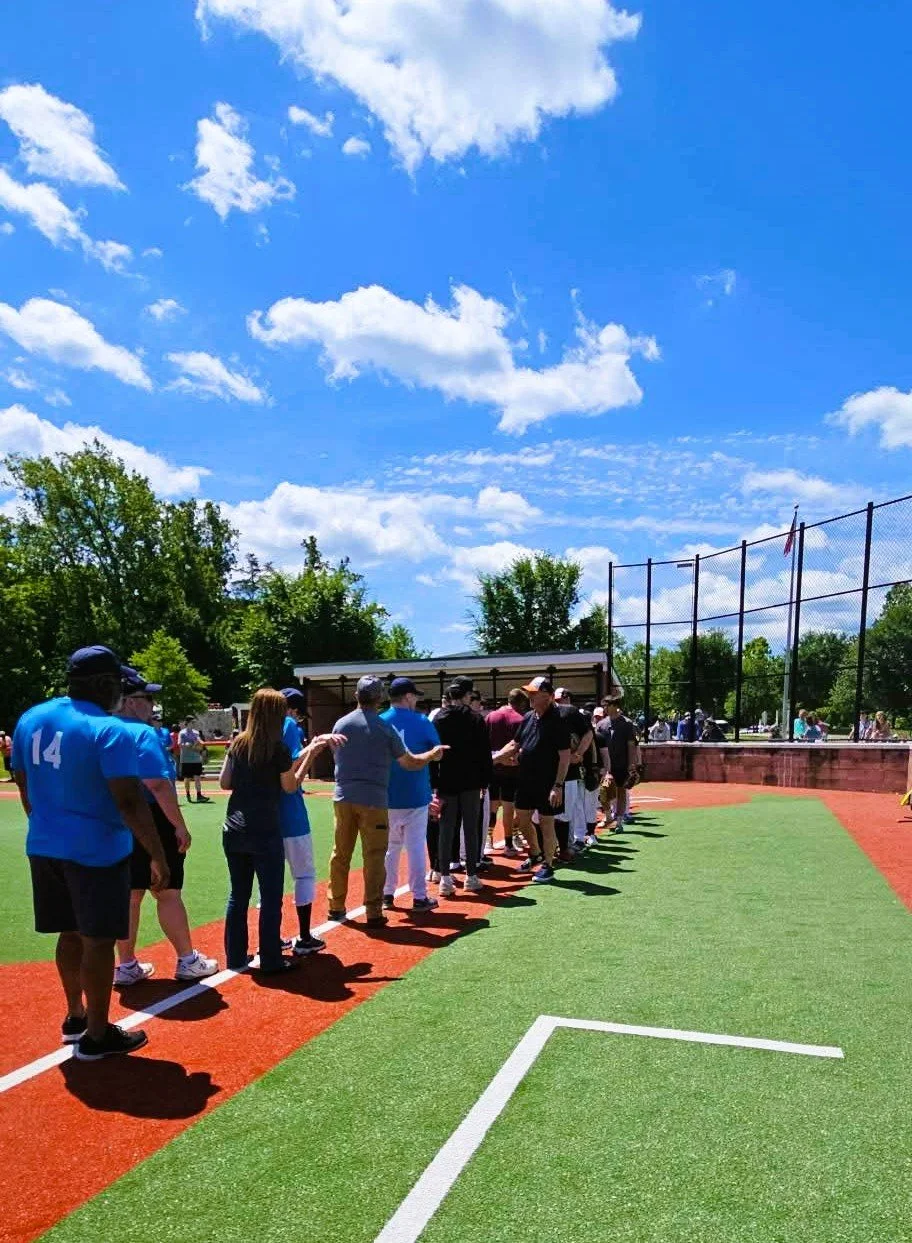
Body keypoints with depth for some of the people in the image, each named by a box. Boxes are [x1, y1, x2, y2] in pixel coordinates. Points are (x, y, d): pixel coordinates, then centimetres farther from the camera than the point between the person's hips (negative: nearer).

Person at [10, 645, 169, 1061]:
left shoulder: (30, 720, 5)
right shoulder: (109, 730, -19)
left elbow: (23, 784, 15)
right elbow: (129, 801, -23)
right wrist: (158, 856, -17)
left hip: (44, 848, 8)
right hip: (96, 852, -7)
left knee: (70, 933, 21)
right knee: (98, 940, 5)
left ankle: (75, 1016, 37)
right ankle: (96, 1036, 16)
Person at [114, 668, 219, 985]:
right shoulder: (142, 733, -17)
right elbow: (158, 785, -23)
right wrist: (180, 826, -17)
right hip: (151, 823, -8)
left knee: (129, 895, 14)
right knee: (168, 893, 2)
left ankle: (126, 966, 23)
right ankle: (187, 961, 13)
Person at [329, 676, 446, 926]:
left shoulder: (340, 724, 3)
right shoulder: (385, 728, -6)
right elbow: (409, 763, -1)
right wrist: (432, 754, 16)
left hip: (343, 798, 4)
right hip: (373, 800, -4)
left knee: (340, 854, 13)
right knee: (374, 856, 2)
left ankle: (336, 907, 22)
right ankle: (373, 913, 3)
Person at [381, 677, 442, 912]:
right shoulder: (421, 722, -8)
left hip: (386, 796, 3)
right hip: (416, 795, -3)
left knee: (389, 845, 15)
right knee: (416, 846, 4)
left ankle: (387, 894, 20)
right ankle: (419, 897, 9)